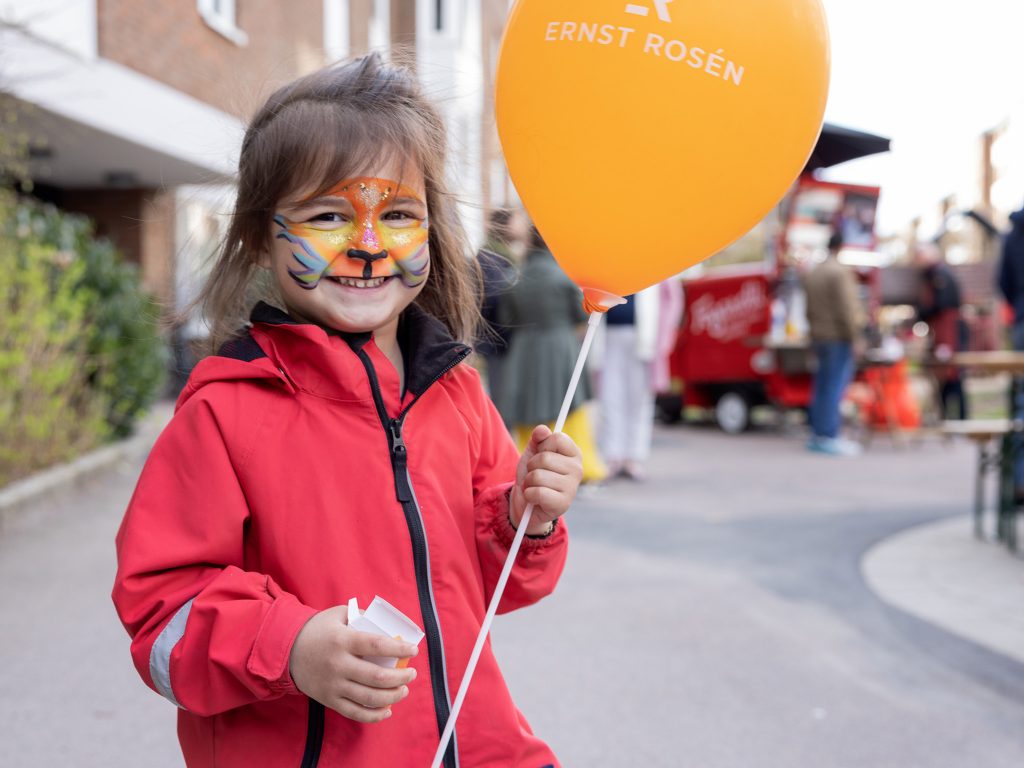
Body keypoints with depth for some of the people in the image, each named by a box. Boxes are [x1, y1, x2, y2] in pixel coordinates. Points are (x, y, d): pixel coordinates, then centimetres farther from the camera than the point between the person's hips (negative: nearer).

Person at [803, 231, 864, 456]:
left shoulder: (812, 274, 14)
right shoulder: (841, 272, -12)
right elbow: (846, 308, -17)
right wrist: (855, 337, -14)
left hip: (819, 337, 8)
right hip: (839, 337, -8)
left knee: (822, 387, 12)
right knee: (835, 387, -7)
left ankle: (817, 434, 16)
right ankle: (830, 437, -8)